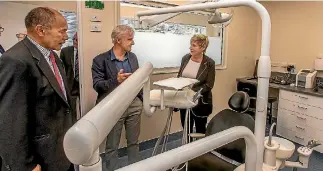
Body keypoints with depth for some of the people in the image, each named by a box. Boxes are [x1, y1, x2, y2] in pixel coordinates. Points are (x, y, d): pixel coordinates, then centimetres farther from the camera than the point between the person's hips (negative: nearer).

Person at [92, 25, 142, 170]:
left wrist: (142, 99, 14)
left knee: (133, 142, 17)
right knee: (112, 146, 10)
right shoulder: (100, 60, -10)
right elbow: (97, 85, -15)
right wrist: (116, 80, -30)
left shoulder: (133, 57, 7)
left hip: (134, 104, 5)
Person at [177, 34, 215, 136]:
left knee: (200, 130, 15)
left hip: (200, 102, -4)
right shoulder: (185, 58, 0)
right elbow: (179, 76, 9)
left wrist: (193, 91, -24)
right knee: (186, 129, 16)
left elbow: (208, 85, -14)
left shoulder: (209, 63, -13)